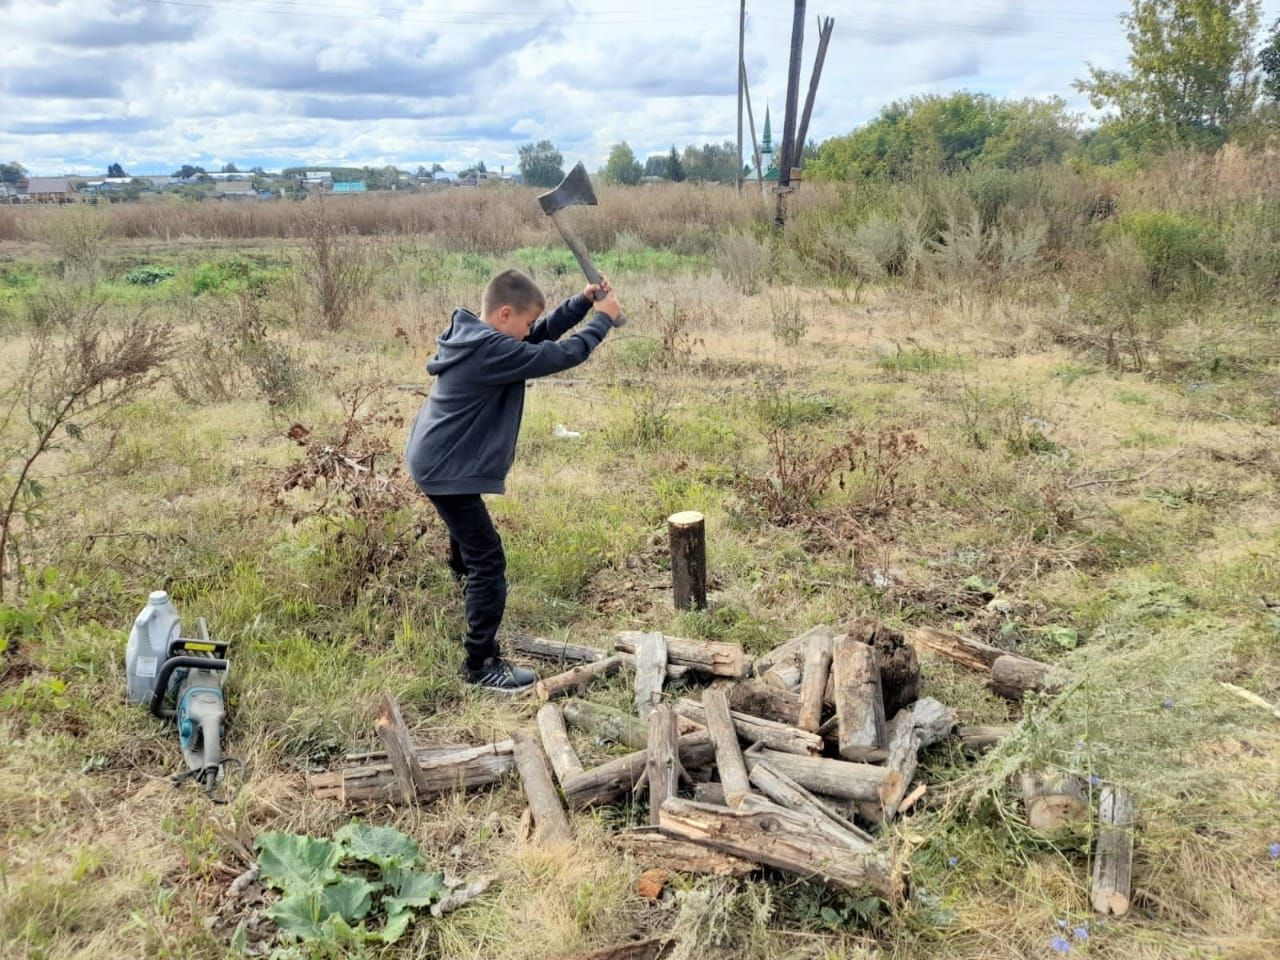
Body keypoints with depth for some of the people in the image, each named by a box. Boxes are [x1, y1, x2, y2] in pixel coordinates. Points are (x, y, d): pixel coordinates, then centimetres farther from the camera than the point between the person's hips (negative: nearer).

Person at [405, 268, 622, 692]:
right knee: (488, 561, -8)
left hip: (436, 460, 11)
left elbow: (542, 336, 10)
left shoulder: (474, 337, 4)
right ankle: (482, 665, 0)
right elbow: (561, 354, -23)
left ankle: (466, 583, 65)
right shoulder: (493, 351, -26)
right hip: (449, 469, -11)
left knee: (469, 539, 36)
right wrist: (603, 318, -8)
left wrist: (583, 302, 0)